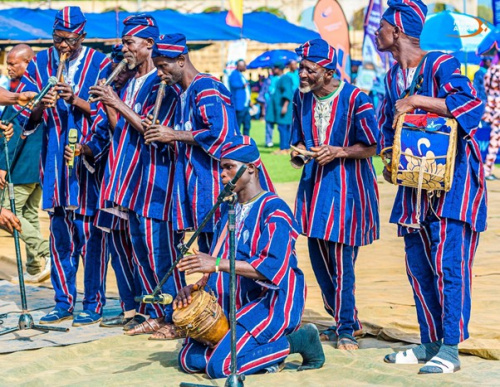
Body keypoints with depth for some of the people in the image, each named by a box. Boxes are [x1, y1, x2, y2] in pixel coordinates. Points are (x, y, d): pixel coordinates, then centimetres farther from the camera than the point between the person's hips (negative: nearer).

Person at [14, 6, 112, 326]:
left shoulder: (100, 64, -1)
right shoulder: (40, 64, 8)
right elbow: (25, 118, 5)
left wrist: (76, 100, -20)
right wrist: (40, 107, -17)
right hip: (55, 161, 4)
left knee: (90, 233, -4)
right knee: (59, 231, 9)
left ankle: (94, 304, 6)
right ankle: (64, 302, 19)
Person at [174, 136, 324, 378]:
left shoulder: (273, 209, -13)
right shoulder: (228, 208, 14)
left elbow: (272, 267, -26)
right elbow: (216, 261, 17)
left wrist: (217, 264, -31)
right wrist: (196, 287, -3)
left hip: (273, 304, -9)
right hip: (234, 304, 9)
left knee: (220, 366, -23)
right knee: (189, 360, -1)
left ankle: (296, 341, -4)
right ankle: (263, 351, 10)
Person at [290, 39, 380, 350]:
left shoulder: (354, 99, -13)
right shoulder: (302, 97, 5)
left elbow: (370, 147, -8)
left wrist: (337, 152, -21)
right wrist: (300, 150, -4)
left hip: (346, 187, -6)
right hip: (314, 183, 6)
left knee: (342, 259, -6)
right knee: (318, 257, 10)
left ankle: (346, 328, 6)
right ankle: (343, 319, 27)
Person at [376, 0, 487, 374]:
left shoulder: (440, 64, -13)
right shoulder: (394, 75, 11)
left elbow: (471, 104, -27)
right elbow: (388, 122, 21)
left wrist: (415, 101, -25)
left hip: (453, 179, -8)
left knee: (449, 264, -10)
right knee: (418, 265, 9)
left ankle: (450, 349, -5)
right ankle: (430, 344, 18)